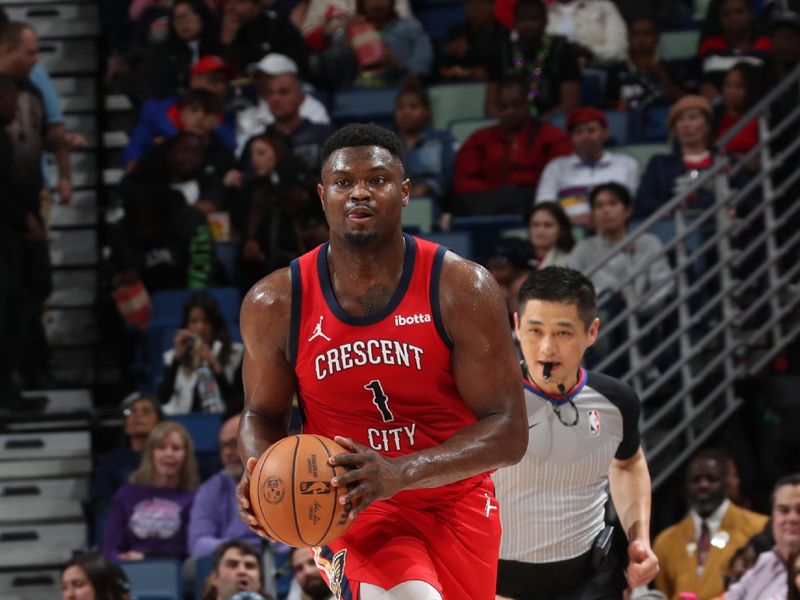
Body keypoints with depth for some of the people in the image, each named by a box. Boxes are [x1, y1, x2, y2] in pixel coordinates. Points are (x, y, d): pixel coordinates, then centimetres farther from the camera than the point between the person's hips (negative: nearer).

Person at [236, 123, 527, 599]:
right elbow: (263, 414, 8)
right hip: (349, 506, -2)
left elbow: (509, 432, -14)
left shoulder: (463, 290, -13)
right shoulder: (274, 304, -8)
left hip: (454, 501, 2)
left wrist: (399, 473, -29)